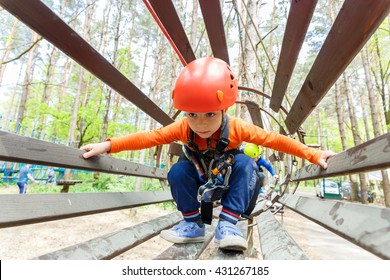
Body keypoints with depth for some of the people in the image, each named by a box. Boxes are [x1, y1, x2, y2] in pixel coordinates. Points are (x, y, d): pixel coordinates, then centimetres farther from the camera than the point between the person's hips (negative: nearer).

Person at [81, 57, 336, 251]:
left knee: (245, 163, -31)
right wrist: (108, 145, -36)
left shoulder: (237, 128, -27)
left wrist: (314, 155, -25)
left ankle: (228, 223, -27)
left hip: (229, 181, -1)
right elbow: (150, 136, -27)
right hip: (200, 182, 1)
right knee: (178, 170, -28)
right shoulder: (182, 128, -24)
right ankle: (193, 224, -11)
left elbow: (274, 139, -24)